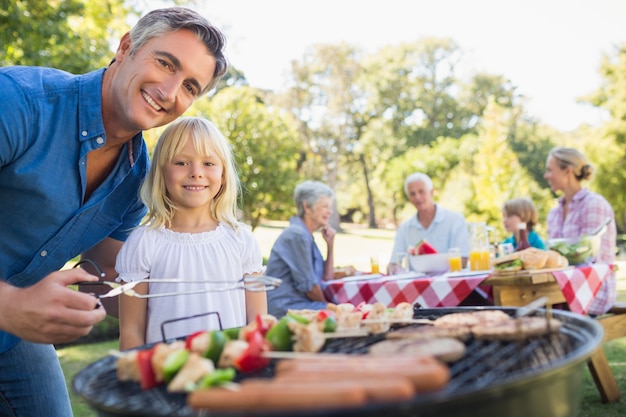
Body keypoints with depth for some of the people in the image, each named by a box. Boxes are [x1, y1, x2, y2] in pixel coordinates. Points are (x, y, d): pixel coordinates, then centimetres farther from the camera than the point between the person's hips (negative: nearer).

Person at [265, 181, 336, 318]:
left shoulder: (306, 236, 16)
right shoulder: (297, 235, -14)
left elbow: (327, 278, 15)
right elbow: (307, 285, -16)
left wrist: (330, 245, 7)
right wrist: (327, 305, -1)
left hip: (299, 303, 9)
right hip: (286, 309, -9)